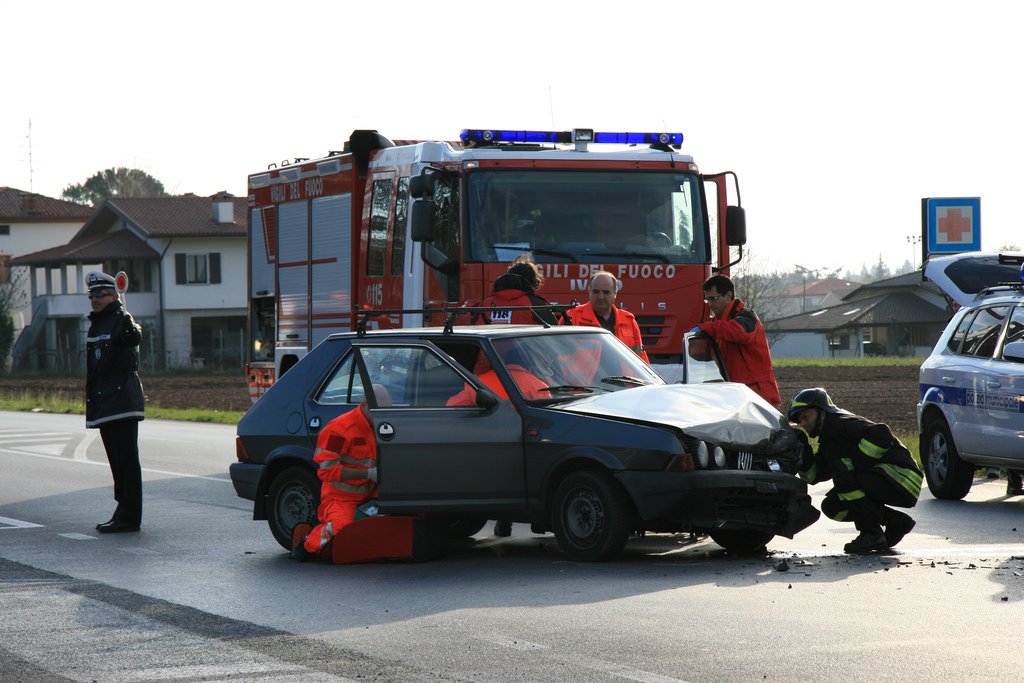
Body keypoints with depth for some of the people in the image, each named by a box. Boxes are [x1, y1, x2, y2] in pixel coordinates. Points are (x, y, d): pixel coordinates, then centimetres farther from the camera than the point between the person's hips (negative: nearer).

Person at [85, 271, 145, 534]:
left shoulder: (120, 320, -10)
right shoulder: (96, 324, 19)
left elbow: (134, 339, -34)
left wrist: (131, 331, -56)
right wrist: (91, 404, 24)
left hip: (121, 403, -10)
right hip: (104, 406, 10)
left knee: (126, 460, -9)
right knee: (117, 461, 14)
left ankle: (129, 517, -10)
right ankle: (124, 511, 21)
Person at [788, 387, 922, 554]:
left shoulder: (843, 423, -14)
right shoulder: (827, 441, 17)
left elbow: (881, 435, -29)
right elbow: (814, 475, 10)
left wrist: (850, 462, -28)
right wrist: (801, 449, -4)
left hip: (902, 476, -10)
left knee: (843, 477, -27)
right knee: (832, 506, 9)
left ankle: (872, 534, -15)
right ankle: (896, 522, 12)